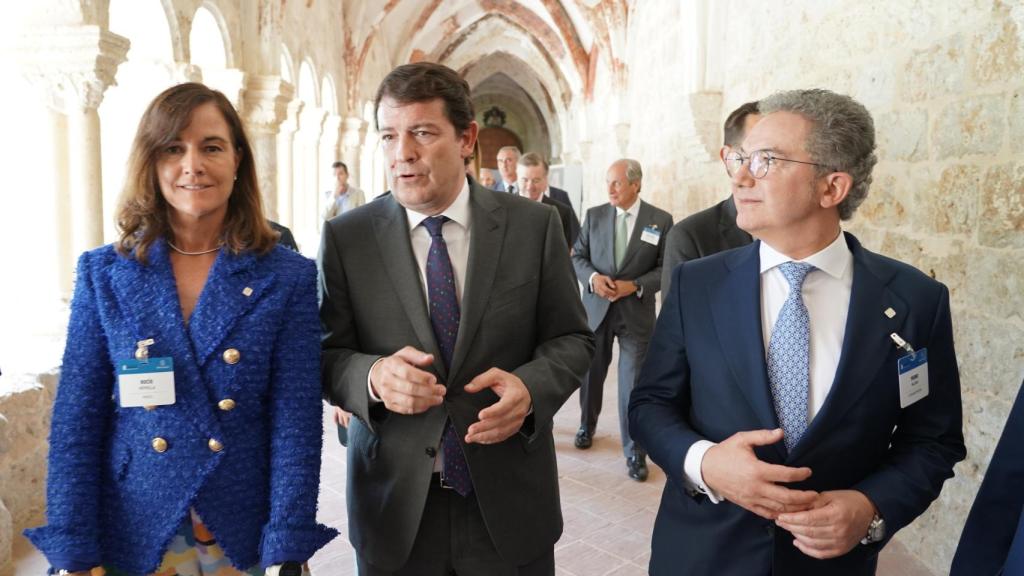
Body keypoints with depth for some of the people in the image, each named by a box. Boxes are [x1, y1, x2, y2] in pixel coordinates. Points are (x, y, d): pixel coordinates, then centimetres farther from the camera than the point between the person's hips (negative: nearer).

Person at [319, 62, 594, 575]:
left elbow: (571, 338, 1)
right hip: (394, 502, 0)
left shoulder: (533, 225, -3)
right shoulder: (345, 238, -3)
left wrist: (530, 386, -19)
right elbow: (326, 354, 0)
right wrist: (373, 377, -22)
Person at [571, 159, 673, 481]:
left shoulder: (661, 221, -3)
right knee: (590, 372, 16)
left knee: (634, 382, -2)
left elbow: (666, 268, -3)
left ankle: (635, 452, 9)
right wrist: (592, 277, -14)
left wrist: (635, 286, -17)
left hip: (636, 312, -2)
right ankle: (587, 427, 40)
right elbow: (578, 256, 6)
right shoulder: (594, 215, 3)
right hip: (596, 308, 3)